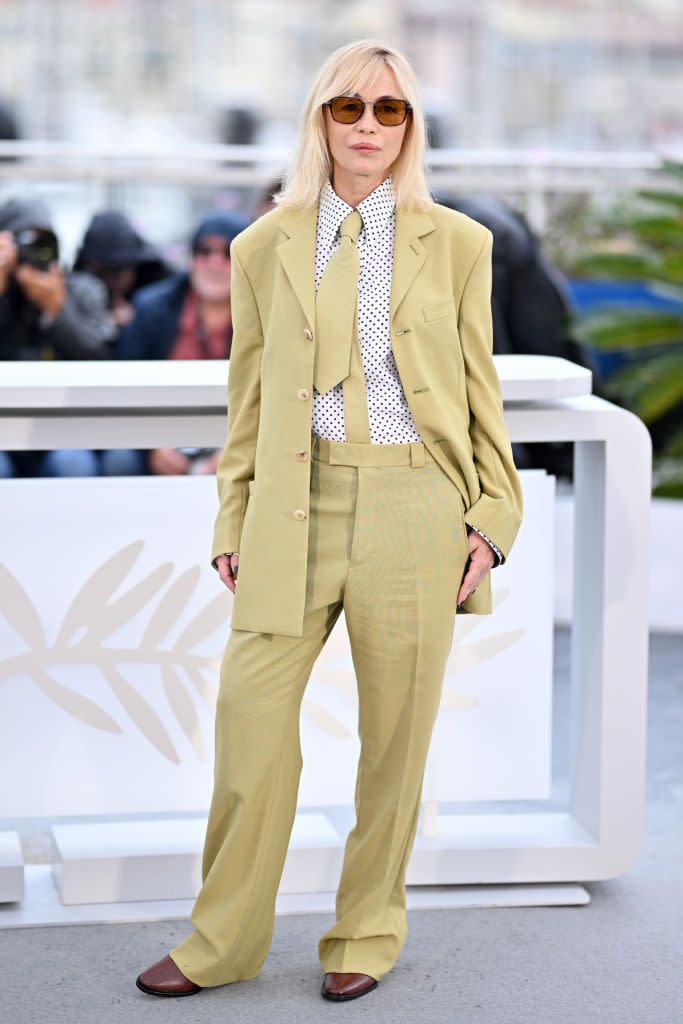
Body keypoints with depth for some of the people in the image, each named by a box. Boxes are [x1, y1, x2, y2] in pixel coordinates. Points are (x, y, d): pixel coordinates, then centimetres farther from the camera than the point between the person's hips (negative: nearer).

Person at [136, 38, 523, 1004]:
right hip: (296, 505, 1)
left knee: (395, 732, 3)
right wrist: (233, 521, 7)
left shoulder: (456, 243, 8)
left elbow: (480, 388, 9)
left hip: (413, 503, -1)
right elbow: (248, 397, 12)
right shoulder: (264, 246, 11)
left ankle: (367, 934, 20)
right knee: (250, 714, -3)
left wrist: (493, 516, 1)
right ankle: (224, 942, 12)